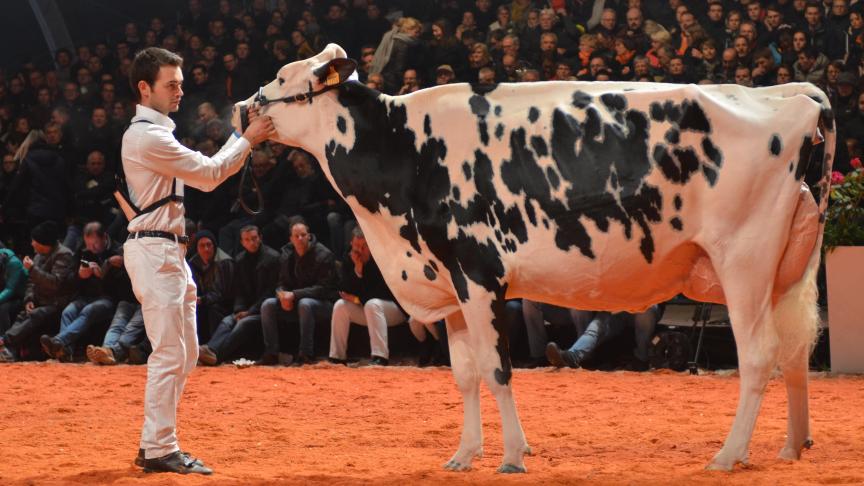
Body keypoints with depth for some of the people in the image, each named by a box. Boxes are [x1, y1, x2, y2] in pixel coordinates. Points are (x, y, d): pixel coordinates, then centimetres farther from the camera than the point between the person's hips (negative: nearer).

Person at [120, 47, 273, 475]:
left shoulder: (156, 132, 20)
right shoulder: (147, 135, -14)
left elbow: (206, 173, 18)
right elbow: (208, 174, -15)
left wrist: (242, 135, 10)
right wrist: (247, 139, -8)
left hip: (170, 253, 11)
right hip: (153, 249, -11)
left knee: (185, 353, 13)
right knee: (170, 353, -11)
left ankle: (156, 444, 17)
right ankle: (159, 450, -8)